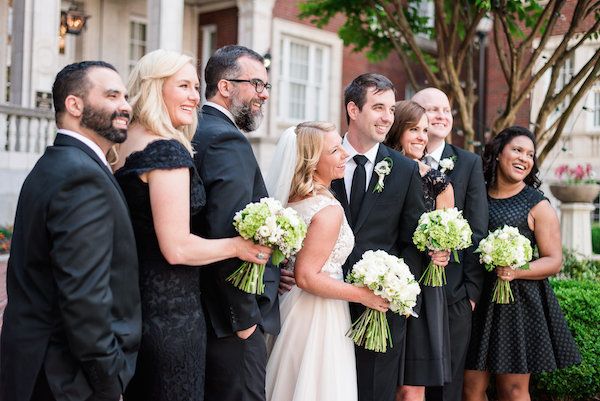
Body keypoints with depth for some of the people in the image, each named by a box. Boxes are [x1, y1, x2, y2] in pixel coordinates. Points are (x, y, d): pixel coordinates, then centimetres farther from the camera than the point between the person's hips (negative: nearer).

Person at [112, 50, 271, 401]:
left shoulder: (124, 145, 9)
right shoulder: (169, 150, -18)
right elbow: (177, 248, -22)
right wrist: (238, 245, -8)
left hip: (131, 306, 9)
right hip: (171, 315, -9)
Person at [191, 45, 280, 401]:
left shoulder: (195, 132, 12)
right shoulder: (229, 140, -17)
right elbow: (230, 236, -26)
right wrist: (245, 316, -17)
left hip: (199, 312, 10)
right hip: (230, 318, -10)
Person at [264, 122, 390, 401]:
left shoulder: (291, 198, 4)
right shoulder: (328, 209, -21)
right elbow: (306, 277, -23)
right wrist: (363, 296, -15)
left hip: (291, 305, 8)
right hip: (318, 315, -8)